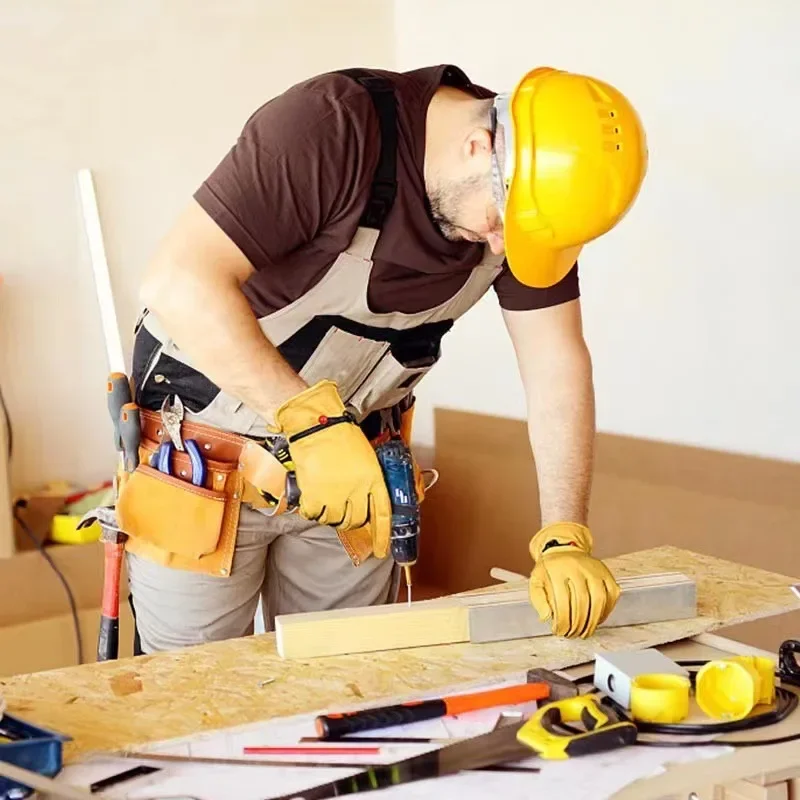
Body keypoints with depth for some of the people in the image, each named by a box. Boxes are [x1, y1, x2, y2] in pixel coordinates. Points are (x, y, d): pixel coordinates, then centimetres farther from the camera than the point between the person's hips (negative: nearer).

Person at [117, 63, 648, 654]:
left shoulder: (526, 193, -9)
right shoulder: (332, 126, -27)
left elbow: (557, 365, -8)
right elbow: (181, 282, -33)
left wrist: (565, 540, -18)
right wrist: (312, 420, -37)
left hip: (349, 467, 5)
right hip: (205, 460, -5)